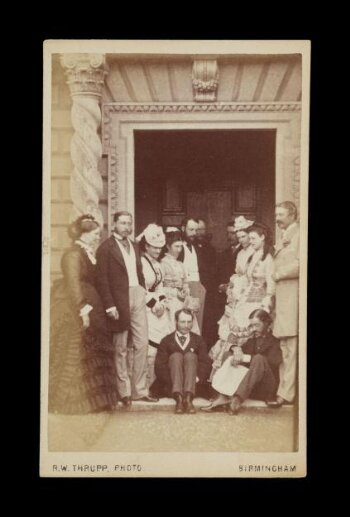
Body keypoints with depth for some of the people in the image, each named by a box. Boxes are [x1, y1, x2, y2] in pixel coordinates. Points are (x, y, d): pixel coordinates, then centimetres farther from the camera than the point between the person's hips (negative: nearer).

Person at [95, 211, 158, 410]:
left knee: (142, 344, 3)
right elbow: (102, 279, -9)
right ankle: (125, 392, 14)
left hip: (137, 296, 6)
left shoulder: (135, 246, 16)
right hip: (119, 299, -6)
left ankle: (139, 390, 11)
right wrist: (110, 305, -15)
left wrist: (143, 293, 6)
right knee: (121, 348, 4)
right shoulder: (106, 247, -5)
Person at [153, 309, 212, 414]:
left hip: (194, 385, 1)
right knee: (176, 356, -22)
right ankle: (178, 397, -45)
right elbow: (159, 365, 1)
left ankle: (188, 397, -42)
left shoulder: (198, 340, 17)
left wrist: (198, 378, -17)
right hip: (171, 385, 0)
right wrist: (170, 379, -17)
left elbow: (205, 363, 2)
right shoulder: (167, 341, 14)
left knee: (190, 355, -22)